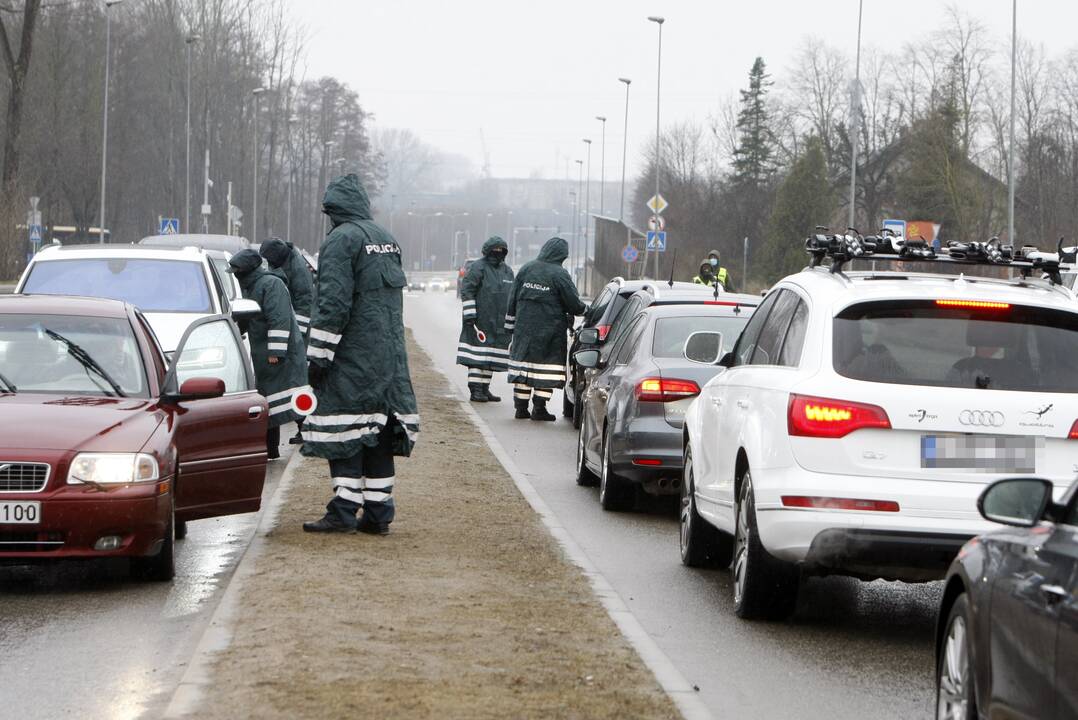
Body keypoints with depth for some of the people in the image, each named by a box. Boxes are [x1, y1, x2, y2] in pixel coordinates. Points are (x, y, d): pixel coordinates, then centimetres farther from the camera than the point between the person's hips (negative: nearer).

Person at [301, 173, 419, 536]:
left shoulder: (340, 240, -11)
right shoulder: (386, 239, 15)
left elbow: (333, 303, -17)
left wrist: (318, 355, -14)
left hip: (352, 356, -8)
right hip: (389, 356, 8)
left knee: (345, 429, -5)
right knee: (378, 430, 9)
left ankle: (344, 511, -8)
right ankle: (378, 513, 10)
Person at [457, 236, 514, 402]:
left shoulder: (507, 271, 17)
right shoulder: (477, 268, -5)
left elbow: (512, 296, 25)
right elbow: (467, 291, -10)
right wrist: (470, 314, -16)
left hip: (500, 324, 7)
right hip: (480, 319, -7)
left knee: (491, 357, 10)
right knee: (477, 357, -9)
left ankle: (484, 388, 16)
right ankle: (475, 390, -8)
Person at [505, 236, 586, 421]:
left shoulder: (526, 269, 5)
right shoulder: (559, 274, -10)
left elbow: (513, 300, 10)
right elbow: (573, 304, -7)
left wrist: (511, 325, 17)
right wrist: (584, 310, 15)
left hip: (524, 329, 5)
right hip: (550, 330, -5)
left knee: (523, 364, 10)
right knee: (546, 366, 1)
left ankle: (521, 407, 11)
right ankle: (539, 408, -3)